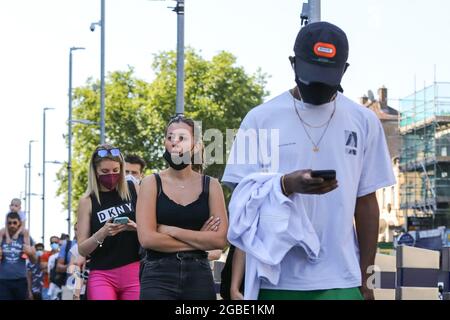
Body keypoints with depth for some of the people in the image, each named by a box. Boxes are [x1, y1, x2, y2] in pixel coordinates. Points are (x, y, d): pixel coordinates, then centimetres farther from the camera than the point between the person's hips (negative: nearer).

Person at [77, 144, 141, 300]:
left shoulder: (134, 191, 4)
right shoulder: (87, 201, 1)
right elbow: (82, 249, 1)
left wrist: (136, 227, -12)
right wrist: (102, 233, -18)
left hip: (135, 271, 1)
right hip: (102, 275, -1)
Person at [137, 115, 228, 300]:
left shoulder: (211, 186, 6)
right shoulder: (152, 183, 2)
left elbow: (220, 239, -5)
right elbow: (147, 238, -9)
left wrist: (170, 230, -9)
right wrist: (199, 239, -6)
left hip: (199, 276, 2)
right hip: (158, 277, -2)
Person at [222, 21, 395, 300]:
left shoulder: (363, 122, 7)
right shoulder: (261, 119, 3)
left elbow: (366, 203, 10)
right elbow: (243, 197, 2)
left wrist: (366, 278, 7)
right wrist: (286, 185, -18)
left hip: (339, 281, 1)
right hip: (276, 279, 0)